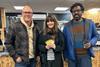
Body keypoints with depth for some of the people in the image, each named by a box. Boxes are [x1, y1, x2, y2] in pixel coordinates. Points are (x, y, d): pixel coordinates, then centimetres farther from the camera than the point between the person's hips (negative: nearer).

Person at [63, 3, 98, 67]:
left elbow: (95, 36, 11)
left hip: (86, 55, 0)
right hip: (72, 56, 1)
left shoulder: (90, 23, 3)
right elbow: (65, 42, 6)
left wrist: (91, 43, -10)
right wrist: (65, 56, 5)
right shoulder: (67, 26, 3)